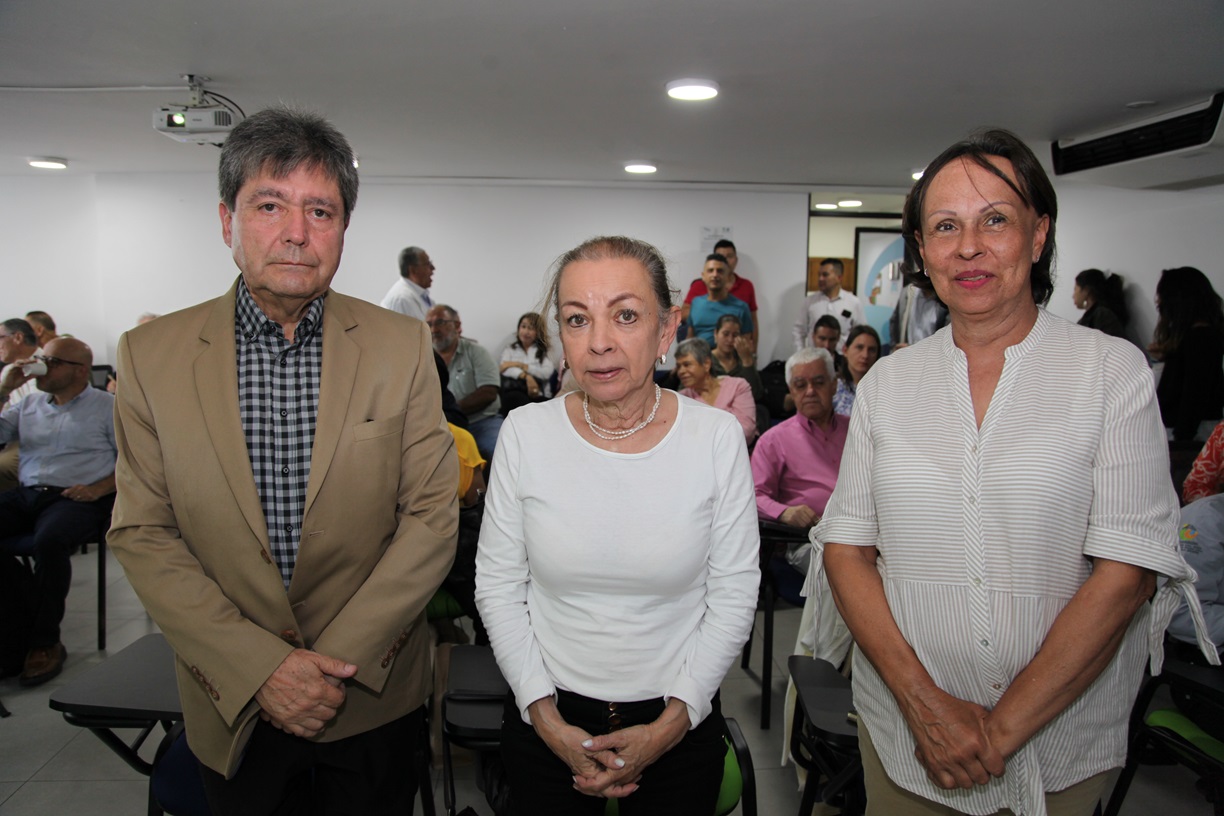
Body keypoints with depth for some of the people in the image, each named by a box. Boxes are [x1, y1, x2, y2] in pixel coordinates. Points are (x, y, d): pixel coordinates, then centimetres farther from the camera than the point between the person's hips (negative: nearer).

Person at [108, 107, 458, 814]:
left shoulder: (403, 346, -8)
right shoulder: (151, 354, -6)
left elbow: (433, 517, -8)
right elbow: (142, 535, -5)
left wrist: (338, 659, -14)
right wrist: (260, 667, -14)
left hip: (375, 697, 0)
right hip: (234, 707, 1)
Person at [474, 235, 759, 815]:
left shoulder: (717, 437, -12)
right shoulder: (525, 432, -11)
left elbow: (734, 594, -7)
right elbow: (497, 585, -5)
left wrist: (672, 723, -11)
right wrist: (547, 719, -9)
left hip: (678, 725, 0)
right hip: (544, 720, 1)